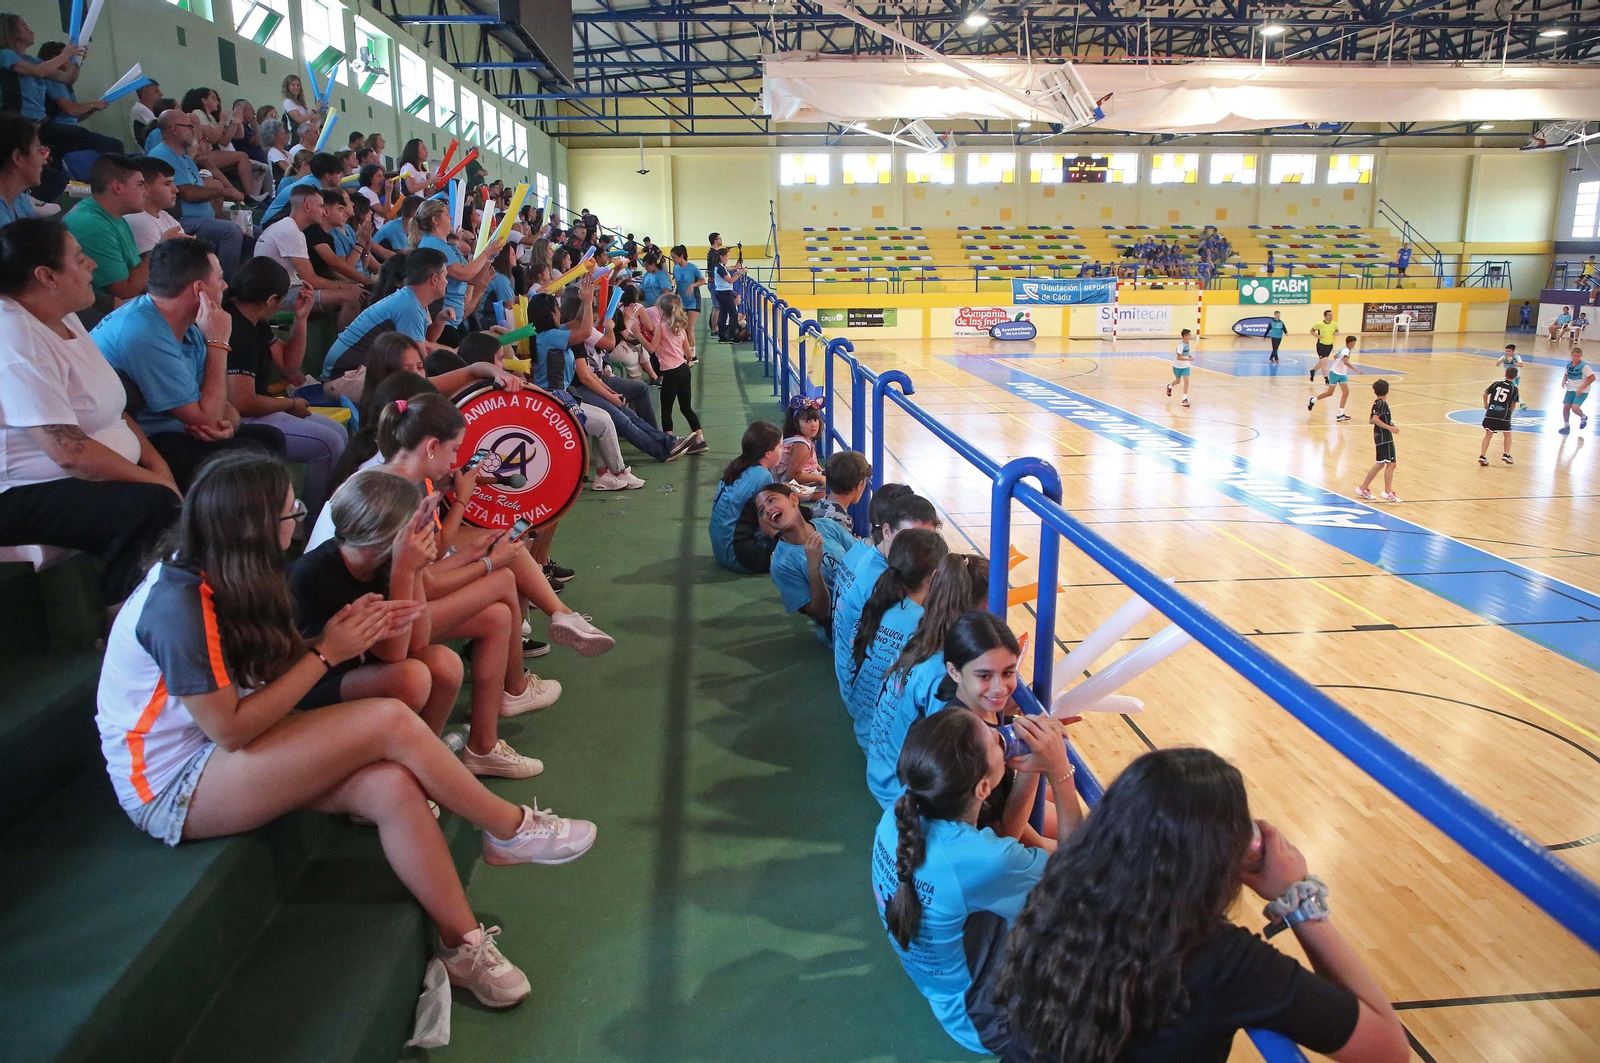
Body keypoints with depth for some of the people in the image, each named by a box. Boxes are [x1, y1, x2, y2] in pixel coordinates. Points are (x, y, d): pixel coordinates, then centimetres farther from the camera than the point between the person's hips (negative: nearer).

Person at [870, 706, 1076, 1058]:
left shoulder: (900, 814, -19)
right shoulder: (981, 861, -40)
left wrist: (1032, 768, -9)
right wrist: (1060, 771, -17)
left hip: (936, 977, 6)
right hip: (984, 1021, -6)